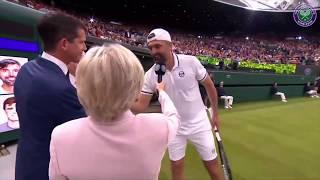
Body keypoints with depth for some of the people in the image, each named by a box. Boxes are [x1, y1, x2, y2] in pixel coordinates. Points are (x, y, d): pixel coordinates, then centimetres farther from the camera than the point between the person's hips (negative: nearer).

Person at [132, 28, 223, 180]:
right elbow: (141, 105, -12)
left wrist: (215, 113, 3)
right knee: (176, 166, 15)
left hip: (199, 123, -1)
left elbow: (209, 86, -4)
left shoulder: (191, 61, -17)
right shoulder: (150, 75, -13)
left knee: (212, 164, 11)